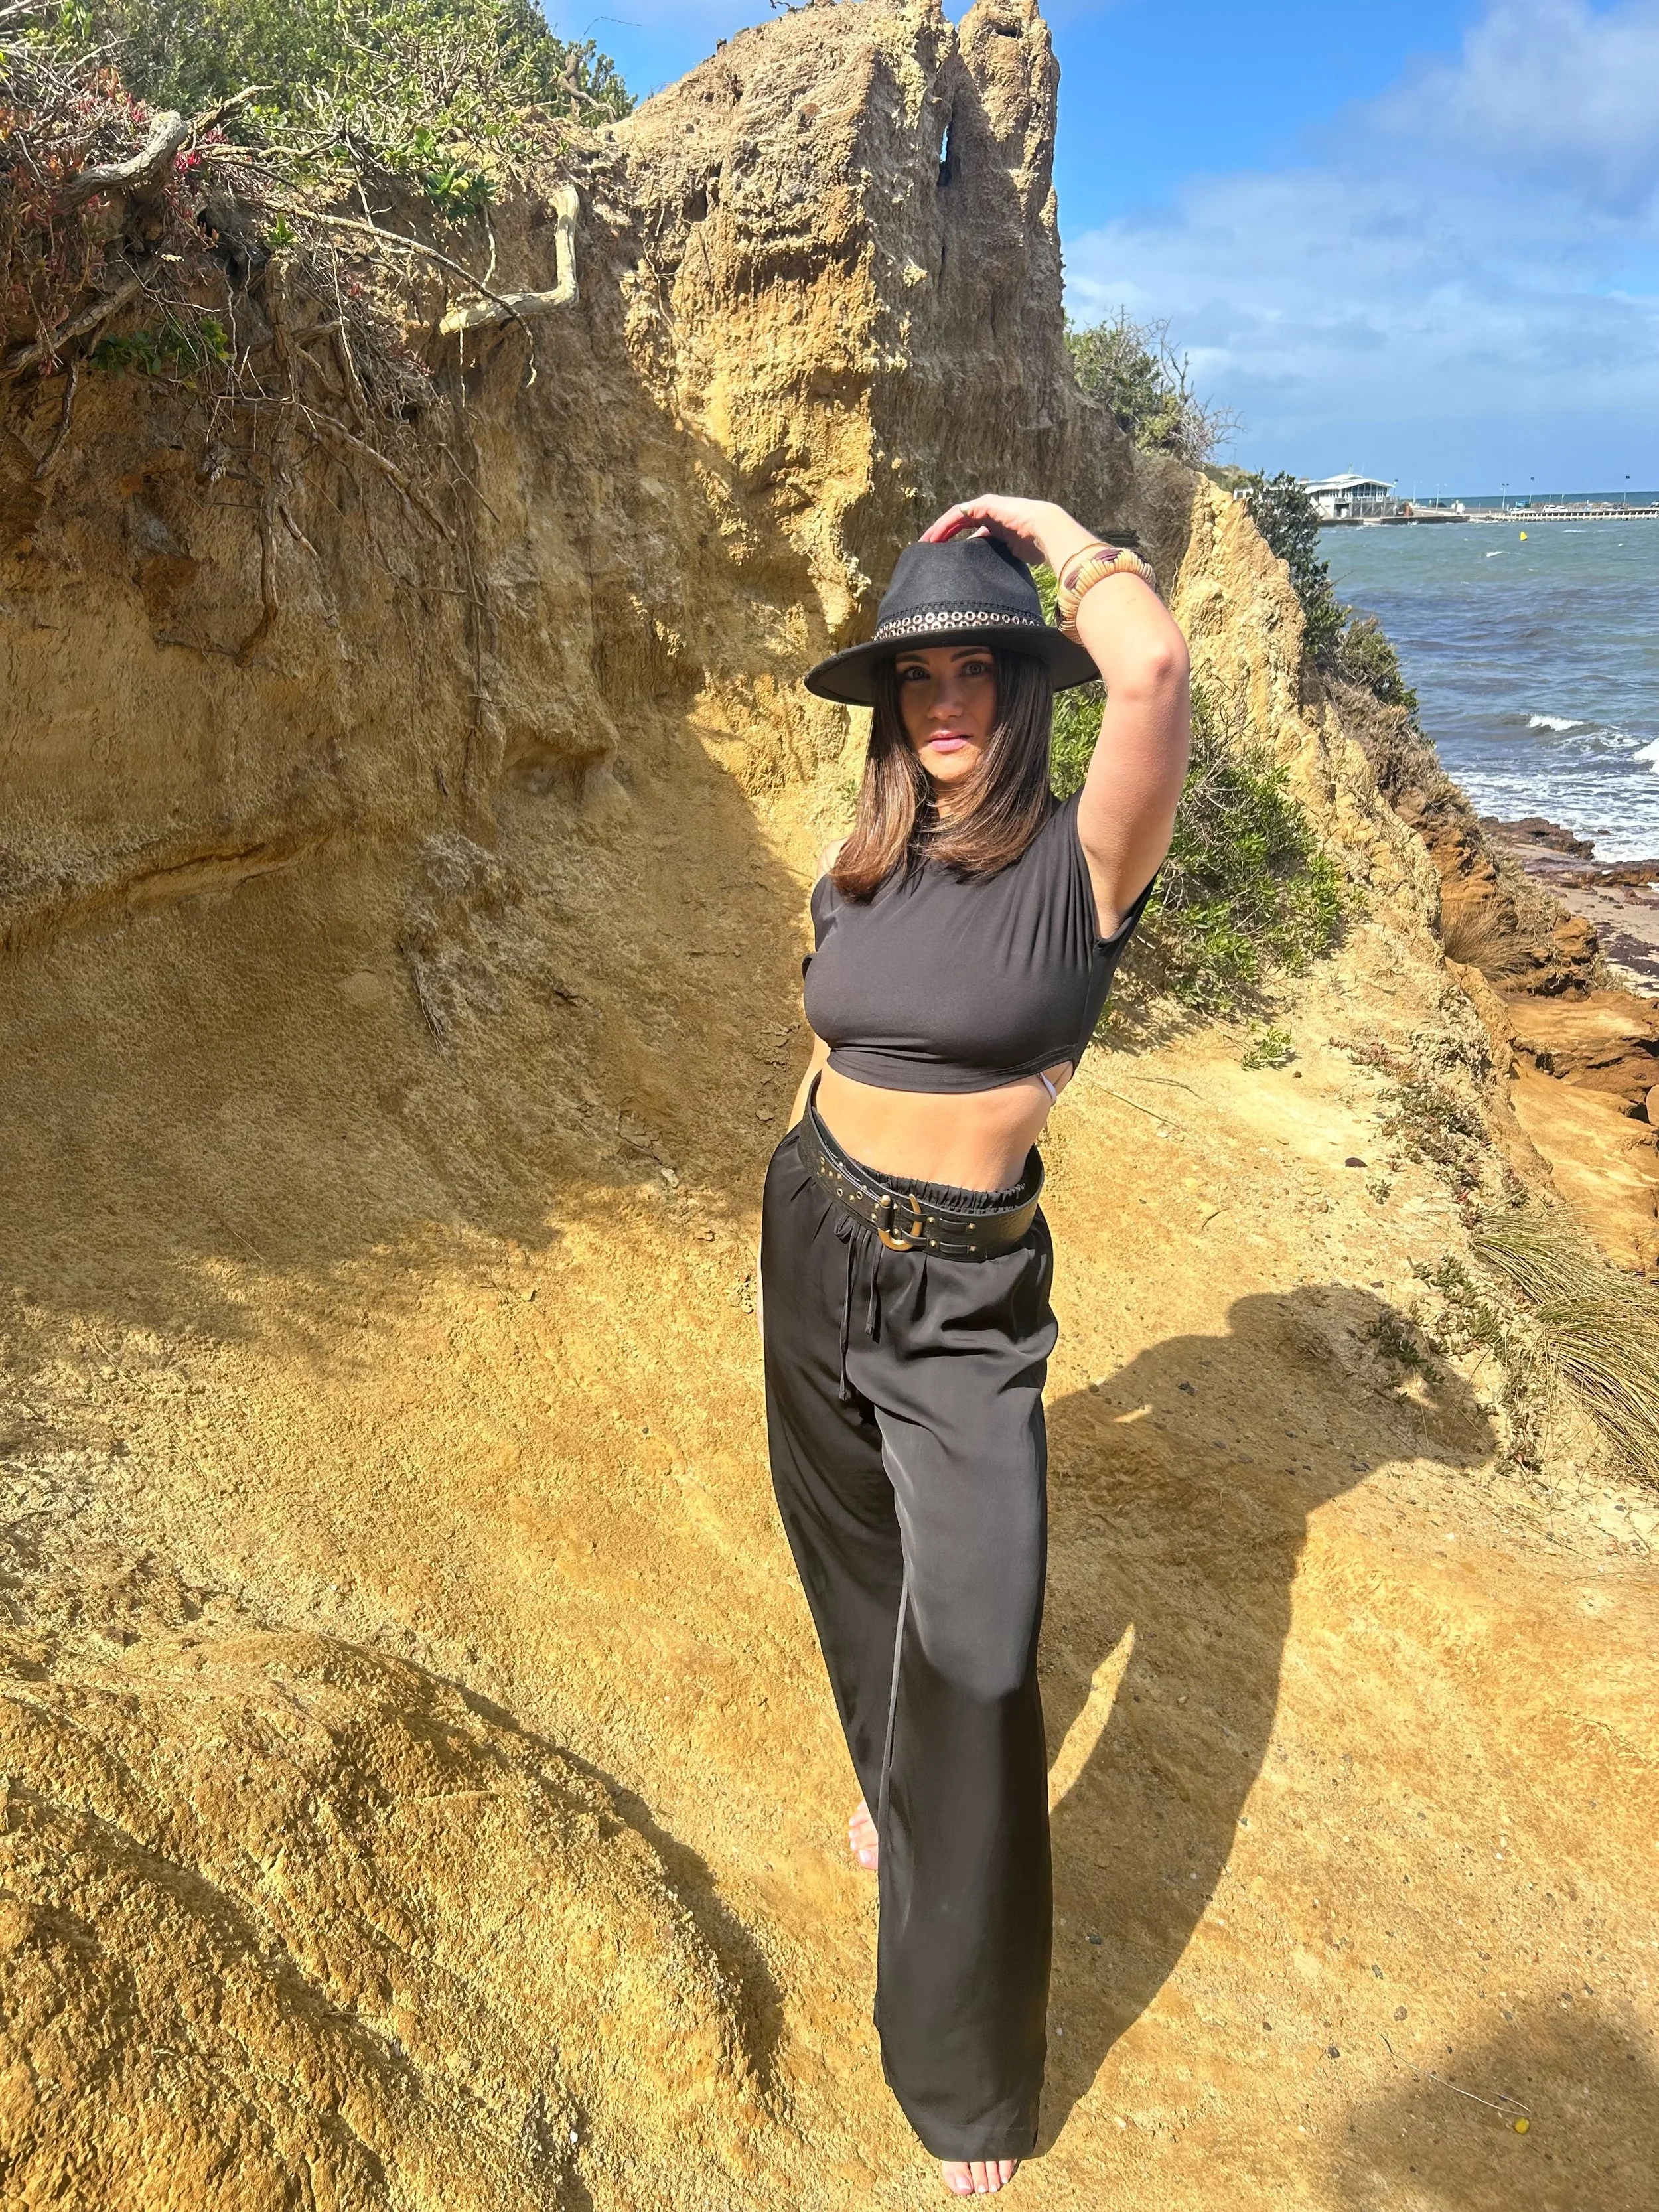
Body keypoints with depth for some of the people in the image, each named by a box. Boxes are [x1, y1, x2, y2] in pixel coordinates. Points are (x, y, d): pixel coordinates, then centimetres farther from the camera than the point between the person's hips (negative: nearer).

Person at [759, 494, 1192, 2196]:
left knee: (975, 1662, -4)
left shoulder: (1083, 859, -13)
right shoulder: (858, 872, 3)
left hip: (971, 1297, -5)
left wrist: (1049, 526, -15)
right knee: (854, 1562, 23)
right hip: (815, 1245, 6)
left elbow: (1152, 669, -34)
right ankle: (893, 1787, 54)